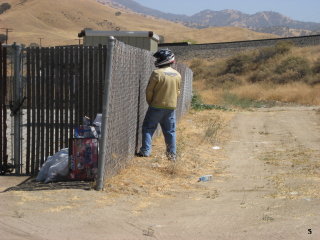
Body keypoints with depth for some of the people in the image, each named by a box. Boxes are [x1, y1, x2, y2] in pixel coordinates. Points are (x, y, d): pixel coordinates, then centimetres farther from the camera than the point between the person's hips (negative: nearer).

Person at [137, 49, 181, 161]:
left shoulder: (157, 73, -15)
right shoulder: (177, 75, 4)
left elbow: (149, 91, -10)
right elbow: (178, 92, 12)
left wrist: (150, 103, 6)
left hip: (157, 106, -5)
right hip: (171, 107, 5)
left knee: (148, 128, 6)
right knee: (170, 131, 12)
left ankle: (145, 151, 1)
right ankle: (172, 154, 13)